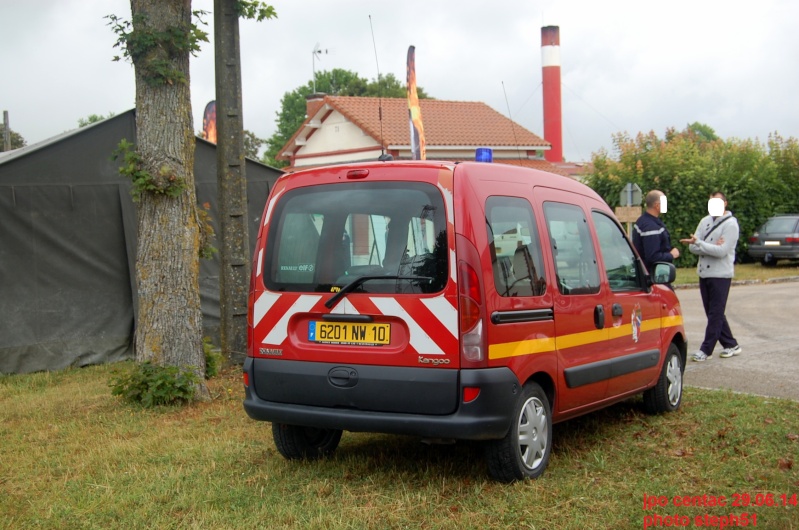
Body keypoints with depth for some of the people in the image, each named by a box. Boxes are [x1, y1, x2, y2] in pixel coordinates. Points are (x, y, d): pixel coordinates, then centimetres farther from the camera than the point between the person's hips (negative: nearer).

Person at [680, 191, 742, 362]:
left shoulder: (730, 224, -9)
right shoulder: (705, 221, 10)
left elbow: (722, 251, -20)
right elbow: (692, 247, 1)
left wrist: (699, 243, -24)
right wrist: (712, 247, -14)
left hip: (720, 275, -7)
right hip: (704, 273, 7)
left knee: (715, 314, -3)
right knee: (713, 313, 12)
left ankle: (706, 349, 1)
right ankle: (731, 345, 23)